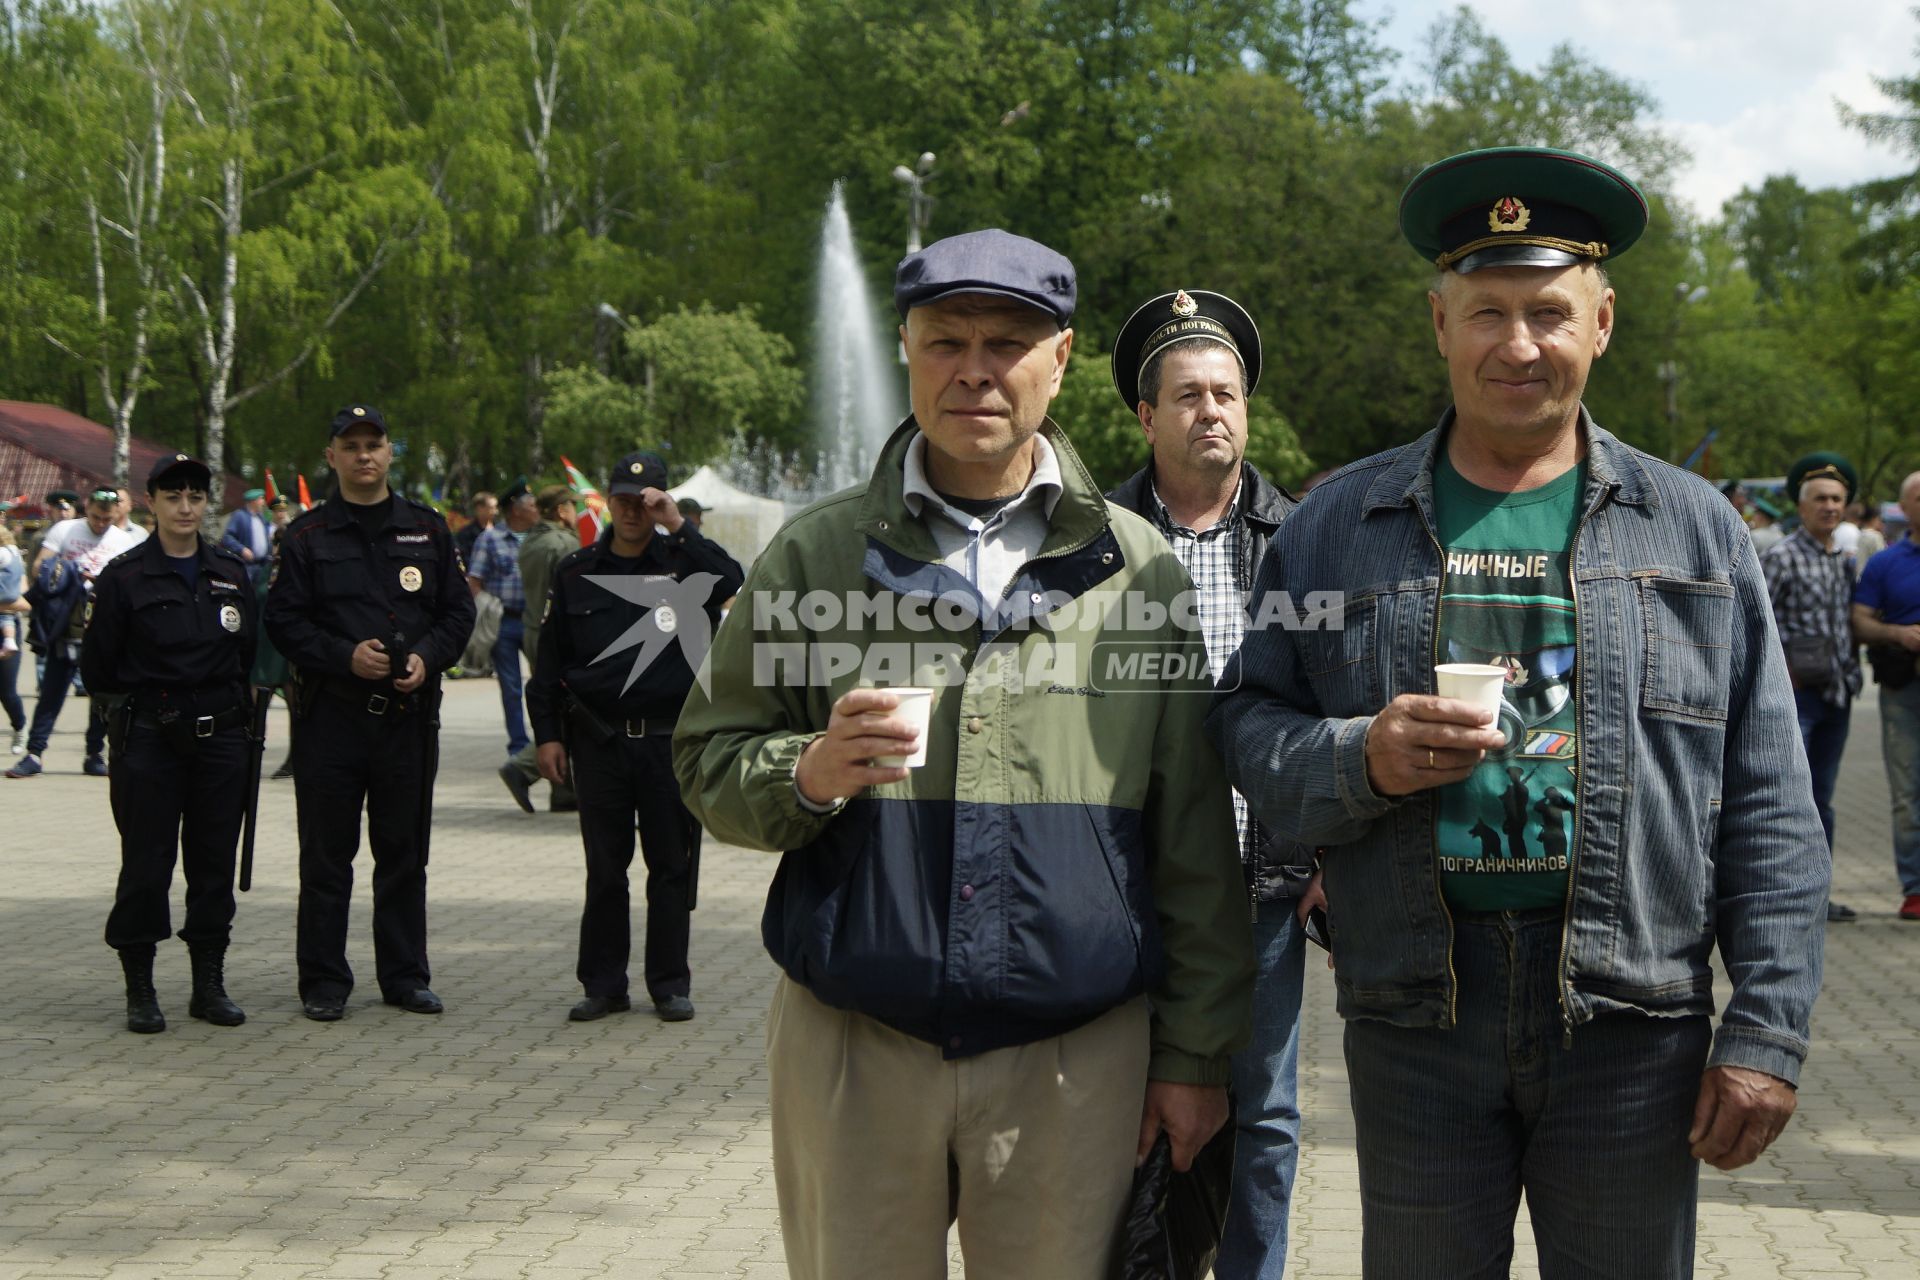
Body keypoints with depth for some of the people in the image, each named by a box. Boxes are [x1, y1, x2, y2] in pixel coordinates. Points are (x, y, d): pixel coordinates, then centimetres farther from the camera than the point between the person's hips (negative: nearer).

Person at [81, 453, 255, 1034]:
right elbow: (97, 669, 0)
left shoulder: (232, 572, 9)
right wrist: (143, 699, 5)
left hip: (220, 738, 3)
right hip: (148, 740, -3)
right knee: (146, 864, -1)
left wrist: (227, 702, 7)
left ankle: (210, 984, 15)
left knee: (215, 861, 6)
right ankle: (140, 990, 8)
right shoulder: (124, 576, -3)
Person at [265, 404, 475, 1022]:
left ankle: (405, 975, 18)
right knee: (326, 854, 2)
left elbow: (458, 610, 11)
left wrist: (426, 657, -7)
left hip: (410, 714, 2)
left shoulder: (427, 529, 9)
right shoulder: (306, 536, 3)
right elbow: (284, 620, 0)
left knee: (405, 853, 8)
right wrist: (345, 655, -14)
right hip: (330, 714, -2)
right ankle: (323, 981, 10)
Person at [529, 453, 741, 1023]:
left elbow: (730, 582, -19)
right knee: (604, 869, 6)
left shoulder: (683, 561, 4)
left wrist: (679, 526, -21)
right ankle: (603, 984, 15)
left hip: (671, 740, -1)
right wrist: (547, 733, 5)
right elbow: (550, 660, 11)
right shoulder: (577, 572, 9)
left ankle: (670, 984, 13)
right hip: (599, 740, 1)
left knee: (671, 865, 4)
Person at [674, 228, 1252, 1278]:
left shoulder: (1139, 570, 5)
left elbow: (1196, 841, 6)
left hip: (1074, 1061, 0)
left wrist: (1194, 1053, 4)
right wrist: (808, 775, -15)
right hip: (850, 1047, 0)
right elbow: (707, 758, 7)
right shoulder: (816, 553, 6)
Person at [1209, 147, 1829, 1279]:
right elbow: (1247, 727, 5)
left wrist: (1768, 1031, -4)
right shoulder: (1336, 526, 7)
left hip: (1634, 1025, 0)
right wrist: (1360, 760, -16)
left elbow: (1769, 812, 3)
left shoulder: (1694, 529, 5)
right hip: (1414, 1016, 0)